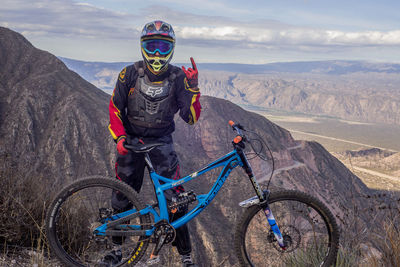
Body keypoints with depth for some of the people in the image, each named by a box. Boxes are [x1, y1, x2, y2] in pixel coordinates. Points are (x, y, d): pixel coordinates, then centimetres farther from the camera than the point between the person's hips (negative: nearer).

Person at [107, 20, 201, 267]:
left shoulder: (178, 77, -9)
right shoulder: (130, 74, -8)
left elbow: (191, 118, -14)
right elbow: (115, 108, 1)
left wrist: (193, 88, -27)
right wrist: (120, 137, -13)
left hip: (162, 142, 0)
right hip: (131, 141, 1)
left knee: (174, 198, -8)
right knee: (122, 197, 5)